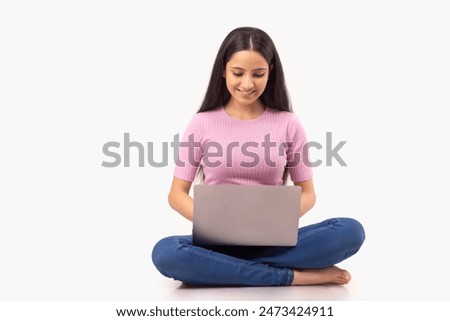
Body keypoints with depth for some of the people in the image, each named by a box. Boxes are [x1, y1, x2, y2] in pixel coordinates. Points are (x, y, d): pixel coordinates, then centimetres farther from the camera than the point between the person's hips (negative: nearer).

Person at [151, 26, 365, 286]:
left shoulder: (288, 124, 4)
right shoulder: (203, 124, 2)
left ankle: (228, 269, -20)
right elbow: (177, 194, 2)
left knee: (350, 231, -24)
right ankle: (296, 276, -23)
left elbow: (307, 193, 8)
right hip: (219, 242, 0)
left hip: (272, 241, 1)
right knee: (165, 253, -34)